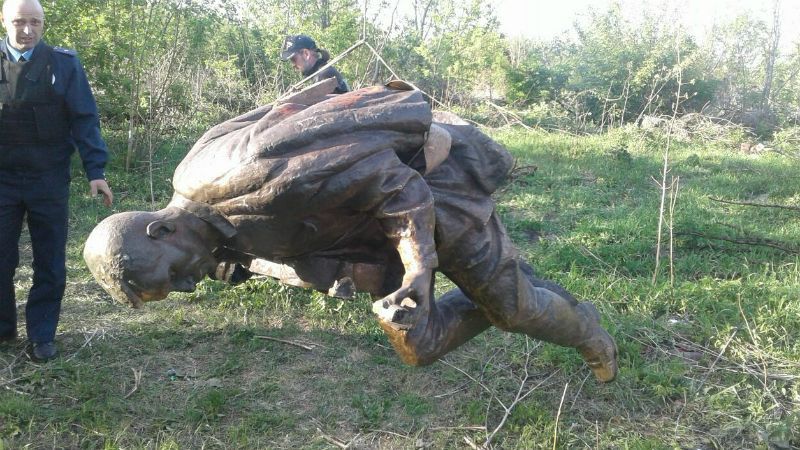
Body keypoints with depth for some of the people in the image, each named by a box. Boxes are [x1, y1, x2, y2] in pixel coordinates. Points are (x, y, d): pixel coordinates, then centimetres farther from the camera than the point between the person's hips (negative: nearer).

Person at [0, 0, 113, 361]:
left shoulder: (63, 63, -1)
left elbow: (84, 119, -3)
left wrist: (95, 171, -10)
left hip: (49, 179, -1)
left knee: (50, 263, 5)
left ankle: (42, 335, 17)